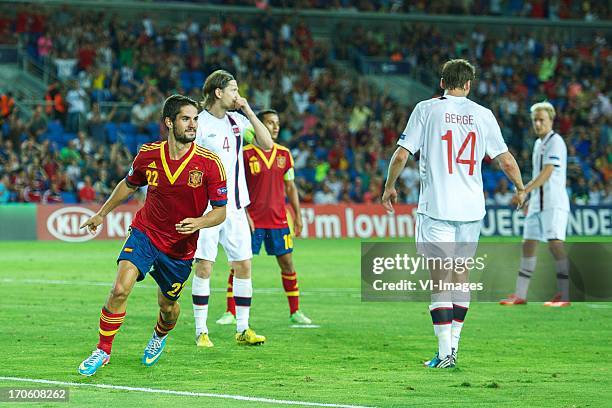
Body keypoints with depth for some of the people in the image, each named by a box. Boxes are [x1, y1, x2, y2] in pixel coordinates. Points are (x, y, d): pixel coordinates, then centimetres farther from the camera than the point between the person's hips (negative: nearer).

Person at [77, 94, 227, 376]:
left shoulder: (209, 163, -15)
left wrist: (198, 222, -31)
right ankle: (103, 351, -5)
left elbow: (221, 211, -10)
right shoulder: (148, 155, -7)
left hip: (180, 247, 0)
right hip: (145, 232, 0)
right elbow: (129, 184, 15)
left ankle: (160, 337, 50)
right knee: (120, 289, -20)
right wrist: (102, 213, 24)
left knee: (167, 305, 14)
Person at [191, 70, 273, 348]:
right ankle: (201, 331, 2)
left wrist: (249, 111, -1)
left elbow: (267, 145, 4)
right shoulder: (199, 123, -7)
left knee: (243, 265, 3)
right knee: (204, 266, -5)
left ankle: (243, 329, 9)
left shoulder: (238, 121, 11)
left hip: (235, 206, 6)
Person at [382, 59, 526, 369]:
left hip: (436, 207, -3)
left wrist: (389, 186, 14)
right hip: (471, 207, 3)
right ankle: (453, 343, 20)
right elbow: (505, 160, 7)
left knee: (439, 277, -3)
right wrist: (520, 189, 24)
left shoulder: (426, 109, -1)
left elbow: (401, 154, -2)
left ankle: (445, 352, -9)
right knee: (461, 273, 16)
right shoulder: (483, 114, 5)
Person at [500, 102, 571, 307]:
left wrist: (524, 191, -23)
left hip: (554, 203, -9)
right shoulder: (538, 143, 17)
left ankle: (564, 295, -11)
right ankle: (520, 294, 10)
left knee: (555, 244, -14)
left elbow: (546, 173, -18)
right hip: (537, 203, 9)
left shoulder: (555, 142, -9)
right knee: (528, 244, 6)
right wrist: (530, 197, 22)